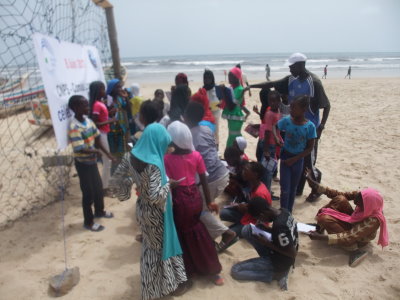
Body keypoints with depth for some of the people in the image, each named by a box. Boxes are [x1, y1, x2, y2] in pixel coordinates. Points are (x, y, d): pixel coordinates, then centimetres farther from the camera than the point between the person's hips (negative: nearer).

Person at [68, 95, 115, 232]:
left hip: (92, 161, 8)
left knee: (98, 187, 22)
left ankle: (99, 211, 45)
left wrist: (107, 153, 1)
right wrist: (96, 151, -16)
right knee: (88, 192, 6)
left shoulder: (88, 120, -1)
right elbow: (80, 149, -30)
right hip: (83, 163, -8)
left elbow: (97, 139, 6)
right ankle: (88, 221, 24)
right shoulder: (74, 127, -26)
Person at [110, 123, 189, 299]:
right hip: (155, 213, -7)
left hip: (142, 208, 8)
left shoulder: (131, 156, -6)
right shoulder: (153, 164, -30)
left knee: (150, 246, 25)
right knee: (163, 245, 13)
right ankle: (173, 282, 36)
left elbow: (116, 179, 1)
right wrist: (169, 185, -17)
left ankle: (151, 285, 44)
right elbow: (155, 196, -32)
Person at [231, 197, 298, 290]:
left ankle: (276, 274, -2)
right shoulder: (284, 212, -9)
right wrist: (265, 228, -6)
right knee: (247, 230, 2)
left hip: (279, 263, -8)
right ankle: (268, 259, 6)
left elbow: (293, 254, -26)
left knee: (235, 271, -5)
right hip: (277, 253, 8)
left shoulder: (279, 226, -35)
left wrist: (268, 243, -20)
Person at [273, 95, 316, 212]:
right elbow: (274, 126, 7)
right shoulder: (286, 120, -12)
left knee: (293, 188, 15)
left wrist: (294, 159, -15)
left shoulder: (310, 126, -16)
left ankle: (289, 213, 32)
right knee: (285, 189, -3)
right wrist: (276, 137, -13)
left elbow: (310, 148, -10)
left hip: (298, 160, 0)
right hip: (285, 157, 0)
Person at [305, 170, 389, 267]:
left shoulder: (373, 220, -39)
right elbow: (340, 195, -19)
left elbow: (350, 237, -40)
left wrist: (321, 237, -45)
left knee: (325, 219, -27)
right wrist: (315, 185, -27)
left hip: (358, 239, -6)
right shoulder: (364, 197, -25)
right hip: (352, 222, 6)